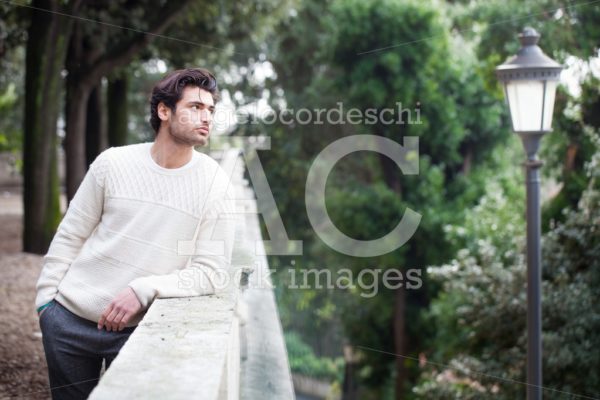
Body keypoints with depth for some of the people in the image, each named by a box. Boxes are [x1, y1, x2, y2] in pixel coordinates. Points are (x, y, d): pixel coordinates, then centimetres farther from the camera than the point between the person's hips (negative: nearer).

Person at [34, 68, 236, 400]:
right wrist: (46, 297, 0)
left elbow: (210, 271, -9)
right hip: (68, 317, 2)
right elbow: (69, 237, 6)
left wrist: (144, 290, -20)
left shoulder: (214, 183, -6)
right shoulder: (113, 162, -2)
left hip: (138, 328, -2)